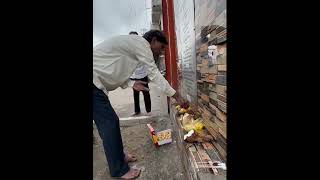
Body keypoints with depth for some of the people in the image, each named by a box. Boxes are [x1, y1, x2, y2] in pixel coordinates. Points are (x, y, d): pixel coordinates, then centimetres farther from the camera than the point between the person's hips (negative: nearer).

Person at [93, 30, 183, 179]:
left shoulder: (133, 45, 17)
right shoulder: (141, 42, -12)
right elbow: (154, 74, -15)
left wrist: (131, 83, 1)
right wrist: (176, 95, -6)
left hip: (96, 84, 10)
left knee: (109, 122, 12)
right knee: (109, 123, -7)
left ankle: (119, 156, 28)